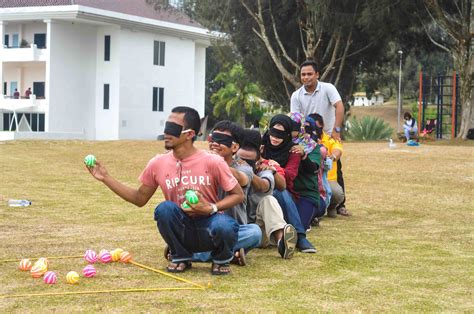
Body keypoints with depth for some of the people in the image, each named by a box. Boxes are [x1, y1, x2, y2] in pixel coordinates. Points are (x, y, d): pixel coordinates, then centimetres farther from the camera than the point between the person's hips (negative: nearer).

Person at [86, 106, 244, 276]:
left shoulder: (212, 162, -13)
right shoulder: (158, 164, -3)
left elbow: (238, 194, -4)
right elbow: (140, 198, 9)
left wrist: (211, 209, -20)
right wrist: (106, 178, 2)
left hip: (209, 226, -2)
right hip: (182, 228, 2)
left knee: (223, 226, -36)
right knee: (164, 209, -28)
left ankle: (221, 259, 1)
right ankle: (180, 257, -2)